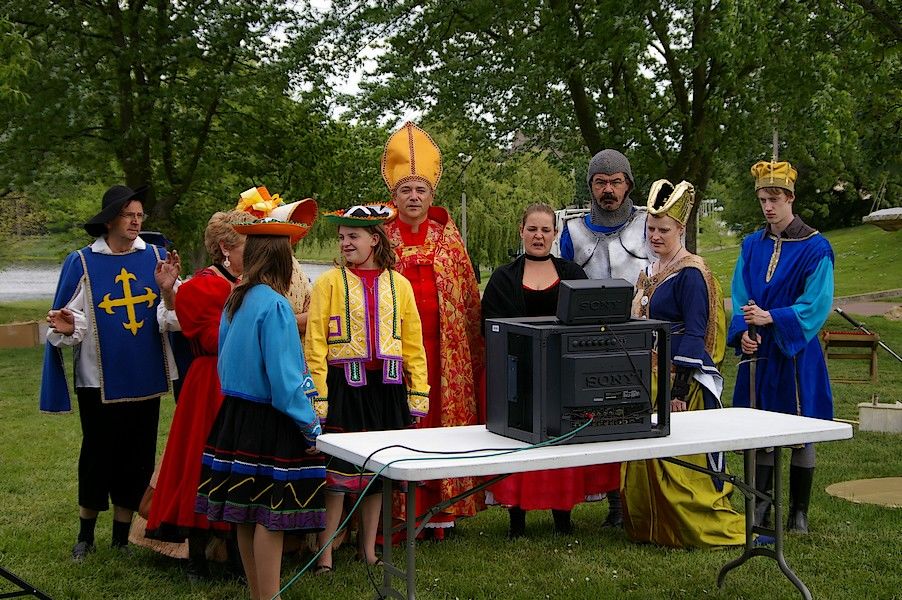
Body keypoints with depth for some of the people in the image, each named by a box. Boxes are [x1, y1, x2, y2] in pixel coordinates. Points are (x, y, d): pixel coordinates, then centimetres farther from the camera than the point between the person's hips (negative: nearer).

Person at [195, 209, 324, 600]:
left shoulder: (235, 301, 6)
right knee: (271, 519, -1)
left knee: (247, 516, 14)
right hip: (270, 423, -8)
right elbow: (285, 378, -19)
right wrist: (312, 428, -12)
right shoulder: (275, 306, -17)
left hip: (236, 417, 8)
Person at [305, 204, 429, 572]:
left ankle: (368, 548, 24)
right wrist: (317, 396, -12)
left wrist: (418, 392, 3)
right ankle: (325, 553, 7)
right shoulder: (330, 282, -2)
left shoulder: (399, 284, 7)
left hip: (386, 386, 3)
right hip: (344, 384, -3)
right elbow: (315, 342, -5)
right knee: (337, 469, -3)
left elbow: (413, 342, 8)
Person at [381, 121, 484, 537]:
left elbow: (470, 297, 12)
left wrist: (475, 348, 8)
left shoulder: (448, 238, 10)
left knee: (444, 420, 1)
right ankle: (398, 514, 3)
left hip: (445, 351, 2)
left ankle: (441, 509, 9)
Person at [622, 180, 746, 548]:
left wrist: (680, 390, -20)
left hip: (677, 381, -9)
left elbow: (695, 335, -17)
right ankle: (653, 527, 22)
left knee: (678, 458, -6)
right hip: (647, 379, 9)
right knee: (646, 456, 11)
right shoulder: (651, 271, 13)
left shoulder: (691, 274, -13)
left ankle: (720, 528, 4)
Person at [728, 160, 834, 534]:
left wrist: (771, 317, -24)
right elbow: (740, 297, 6)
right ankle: (760, 509, 16)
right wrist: (743, 331, -12)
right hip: (758, 350, 4)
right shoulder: (752, 245, 9)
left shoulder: (815, 248, -7)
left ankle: (799, 513, 14)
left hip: (796, 350, -4)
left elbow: (816, 305, -13)